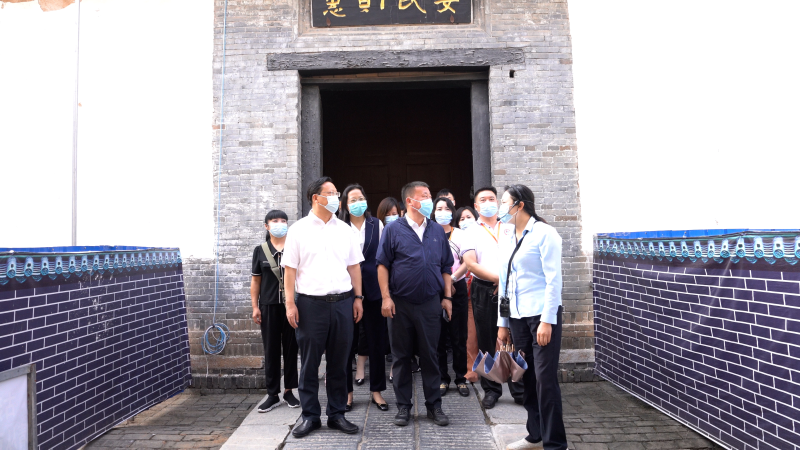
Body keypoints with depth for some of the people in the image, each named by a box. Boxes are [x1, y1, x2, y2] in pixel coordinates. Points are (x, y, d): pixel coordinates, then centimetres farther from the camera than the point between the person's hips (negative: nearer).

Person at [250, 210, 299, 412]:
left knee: (291, 348, 6)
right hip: (269, 306, 1)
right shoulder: (260, 250, 6)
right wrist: (255, 306, 3)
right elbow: (255, 280, 8)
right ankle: (273, 395, 15)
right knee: (271, 350, 5)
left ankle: (289, 391, 19)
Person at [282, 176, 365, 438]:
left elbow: (354, 266, 11)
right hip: (311, 303, -2)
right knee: (309, 363, 7)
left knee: (339, 362, 9)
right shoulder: (298, 230, 1)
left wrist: (358, 298, 5)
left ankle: (337, 414, 22)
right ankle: (310, 415, 21)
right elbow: (290, 269, -1)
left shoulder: (344, 230, 10)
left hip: (343, 302, 3)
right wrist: (290, 304, -7)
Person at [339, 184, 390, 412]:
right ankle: (347, 391, 19)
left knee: (376, 341, 7)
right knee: (347, 342, 4)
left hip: (373, 289, 1)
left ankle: (377, 391, 20)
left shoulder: (376, 225, 7)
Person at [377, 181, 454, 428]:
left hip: (430, 303, 2)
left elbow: (446, 267, 12)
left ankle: (434, 405, 21)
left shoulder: (437, 230, 9)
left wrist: (447, 297, 6)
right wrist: (386, 297, -10)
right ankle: (403, 406, 20)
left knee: (430, 355, 9)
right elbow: (383, 265, -3)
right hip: (400, 304, -2)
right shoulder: (393, 229, -1)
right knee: (402, 356, 8)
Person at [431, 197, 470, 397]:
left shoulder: (460, 234, 6)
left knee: (459, 336, 2)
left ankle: (461, 378, 13)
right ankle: (442, 378, 13)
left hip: (457, 288, 0)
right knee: (439, 336, 3)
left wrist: (451, 279, -14)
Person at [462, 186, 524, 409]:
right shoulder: (471, 232, 5)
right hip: (483, 290, -1)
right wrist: (498, 278, -15)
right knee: (487, 342, 6)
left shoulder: (509, 230, 11)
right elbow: (471, 264, -7)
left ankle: (519, 390, 14)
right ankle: (491, 390, 19)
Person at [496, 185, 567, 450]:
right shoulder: (506, 239, 12)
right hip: (517, 317, 6)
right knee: (527, 377, 11)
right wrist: (502, 323, 13)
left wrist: (547, 320, -16)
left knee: (545, 378, -4)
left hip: (542, 314, -6)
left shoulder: (543, 233, -7)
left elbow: (553, 279, -12)